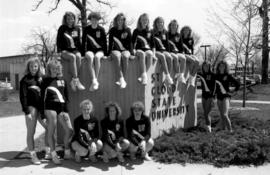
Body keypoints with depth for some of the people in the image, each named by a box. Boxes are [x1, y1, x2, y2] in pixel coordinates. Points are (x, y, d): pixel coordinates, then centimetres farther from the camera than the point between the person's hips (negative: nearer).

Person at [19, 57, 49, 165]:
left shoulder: (41, 78, 13)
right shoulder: (25, 80, -1)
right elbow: (23, 96, -5)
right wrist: (26, 111, -12)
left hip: (41, 107, 5)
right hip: (31, 107, -5)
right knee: (31, 132, 1)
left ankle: (48, 151, 17)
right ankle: (33, 155, 10)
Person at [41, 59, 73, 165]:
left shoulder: (62, 80, 13)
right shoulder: (46, 80, 3)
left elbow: (66, 96, 12)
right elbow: (42, 96, 2)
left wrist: (66, 110, 2)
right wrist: (42, 112, -3)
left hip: (62, 106, 4)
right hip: (50, 107, -3)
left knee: (69, 130, -1)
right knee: (51, 131, -1)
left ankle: (67, 153, 16)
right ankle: (54, 155, 10)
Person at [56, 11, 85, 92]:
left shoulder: (77, 29, 13)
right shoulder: (62, 28, 4)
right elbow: (58, 41, 3)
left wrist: (79, 51, 5)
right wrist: (60, 52, -9)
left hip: (75, 50, 3)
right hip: (65, 51, -3)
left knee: (78, 57, -33)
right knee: (72, 57, -36)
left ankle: (73, 81, -28)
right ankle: (76, 81, -37)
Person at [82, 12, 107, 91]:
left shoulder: (101, 29, 5)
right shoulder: (86, 29, 6)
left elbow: (105, 42, 8)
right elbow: (84, 41, 10)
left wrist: (105, 53, 3)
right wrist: (83, 52, 3)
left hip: (99, 50, 0)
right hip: (89, 50, 0)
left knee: (97, 57, -37)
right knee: (90, 57, -36)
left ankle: (96, 80, -32)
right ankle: (94, 80, -43)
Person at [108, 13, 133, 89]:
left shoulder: (127, 30, 7)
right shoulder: (112, 30, 8)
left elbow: (130, 42, 7)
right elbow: (110, 42, 8)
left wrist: (131, 52, 0)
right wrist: (109, 52, 1)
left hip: (125, 50, 0)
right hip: (115, 50, 0)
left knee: (125, 56, -36)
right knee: (117, 56, -37)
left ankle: (122, 79, -30)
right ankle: (122, 79, -40)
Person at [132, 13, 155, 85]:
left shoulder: (150, 32, 16)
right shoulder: (136, 31, 11)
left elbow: (153, 44, 16)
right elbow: (132, 42, 7)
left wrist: (153, 53, 3)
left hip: (148, 49, 1)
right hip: (139, 49, -1)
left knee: (150, 54, -35)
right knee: (142, 54, -38)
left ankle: (143, 75, -30)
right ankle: (144, 75, -40)